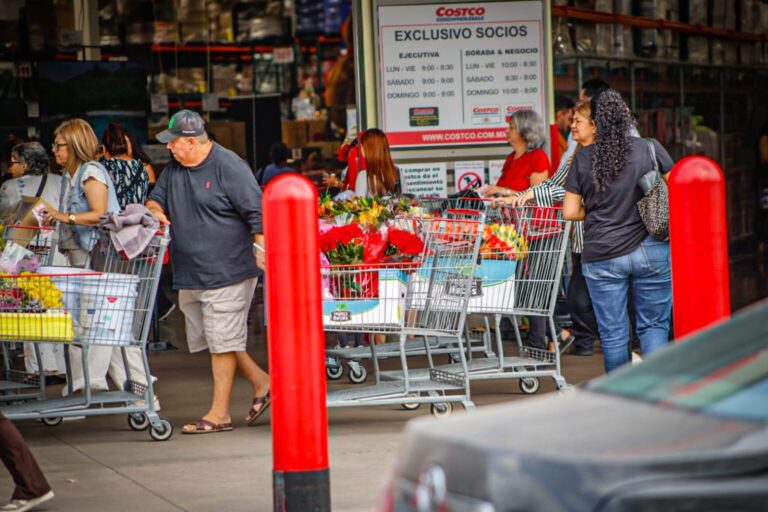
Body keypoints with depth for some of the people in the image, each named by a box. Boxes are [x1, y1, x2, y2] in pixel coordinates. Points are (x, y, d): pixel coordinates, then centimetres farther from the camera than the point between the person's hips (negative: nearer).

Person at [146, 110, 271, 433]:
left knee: (221, 341, -4)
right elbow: (156, 198, 22)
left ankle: (219, 414, 1)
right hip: (190, 274, 9)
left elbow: (256, 213, -12)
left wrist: (261, 247, -22)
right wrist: (156, 210, 0)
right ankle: (261, 382, 26)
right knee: (209, 339, 13)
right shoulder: (174, 167, 12)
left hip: (227, 271, -9)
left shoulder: (228, 167, -11)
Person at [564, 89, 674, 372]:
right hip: (651, 251, 0)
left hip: (602, 258, 0)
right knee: (653, 325, 9)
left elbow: (569, 212, 1)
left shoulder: (583, 159, -1)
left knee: (612, 334, 8)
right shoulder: (650, 149, -3)